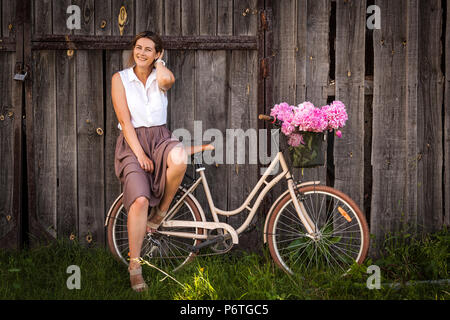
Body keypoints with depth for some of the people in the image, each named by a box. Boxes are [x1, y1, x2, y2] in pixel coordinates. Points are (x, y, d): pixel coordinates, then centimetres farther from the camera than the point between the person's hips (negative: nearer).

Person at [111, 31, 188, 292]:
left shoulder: (159, 78, 8)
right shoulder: (120, 78, 4)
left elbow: (167, 79, -21)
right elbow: (125, 121, -4)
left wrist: (159, 62, 1)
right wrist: (140, 154, -14)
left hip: (160, 138, 2)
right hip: (132, 143, -2)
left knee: (179, 157, -36)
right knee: (140, 200, -26)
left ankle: (161, 212, -10)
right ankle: (135, 265, -15)